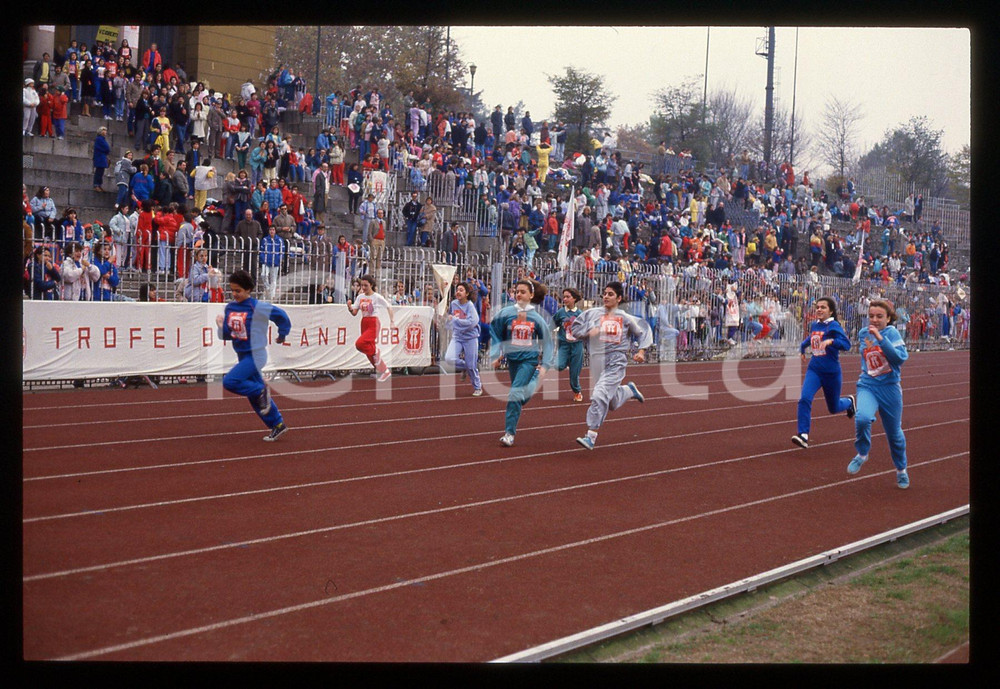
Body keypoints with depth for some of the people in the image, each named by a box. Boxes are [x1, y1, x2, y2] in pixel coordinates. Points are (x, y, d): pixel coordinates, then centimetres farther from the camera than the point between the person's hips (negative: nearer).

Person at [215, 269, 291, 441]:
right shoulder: (230, 307, 4)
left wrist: (282, 335, 1)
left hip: (255, 355, -8)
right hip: (242, 356, 8)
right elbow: (226, 335, 7)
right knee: (255, 398, 13)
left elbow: (281, 315, -8)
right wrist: (221, 326, -10)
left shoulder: (257, 307, -16)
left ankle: (261, 391, -3)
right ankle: (278, 426, 24)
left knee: (229, 382, -23)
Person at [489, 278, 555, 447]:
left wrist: (545, 365, 1)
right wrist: (496, 355, -1)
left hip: (530, 359, -3)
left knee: (515, 392, -15)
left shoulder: (536, 317, -4)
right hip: (512, 358, 3)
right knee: (521, 393, 13)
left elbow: (546, 341, 5)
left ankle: (509, 433, -11)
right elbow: (495, 334, 7)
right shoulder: (506, 313, -4)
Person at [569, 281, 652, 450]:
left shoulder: (626, 318, 1)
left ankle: (591, 436, -20)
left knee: (599, 395, -21)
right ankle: (629, 390, 47)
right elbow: (574, 328, 10)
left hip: (616, 361, -4)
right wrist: (588, 331, -9)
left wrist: (641, 350, -3)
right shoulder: (592, 313, 6)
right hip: (597, 361, 4)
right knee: (612, 403, 16)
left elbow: (644, 331, 11)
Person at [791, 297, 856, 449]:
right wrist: (802, 349, 18)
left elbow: (846, 345, -25)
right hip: (814, 369, 4)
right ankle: (803, 435, -22)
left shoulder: (834, 326, -12)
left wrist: (831, 341, -38)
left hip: (832, 372, -4)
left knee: (833, 408, 14)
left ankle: (848, 401, 50)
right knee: (804, 399, -20)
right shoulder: (814, 326, 6)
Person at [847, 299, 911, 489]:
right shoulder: (863, 334, 4)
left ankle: (901, 469, 34)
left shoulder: (891, 332, -11)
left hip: (889, 388, -2)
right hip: (867, 386, 2)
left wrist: (880, 338, -29)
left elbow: (901, 358, -25)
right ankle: (862, 454, -1)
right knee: (862, 418, -27)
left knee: (894, 432, 10)